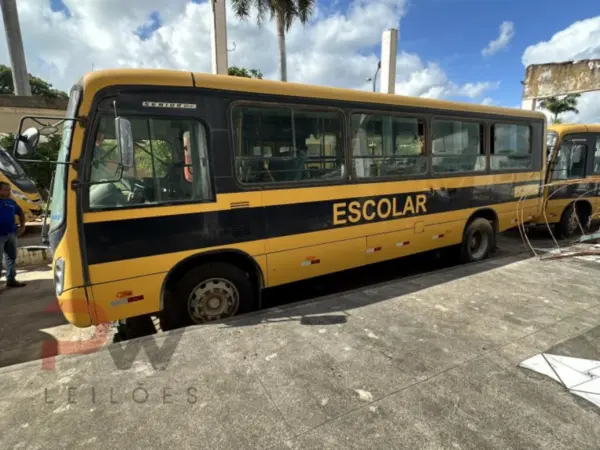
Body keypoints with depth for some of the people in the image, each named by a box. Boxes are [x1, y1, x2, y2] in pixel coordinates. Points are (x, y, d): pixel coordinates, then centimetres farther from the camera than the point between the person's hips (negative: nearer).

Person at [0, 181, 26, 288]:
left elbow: (20, 212, 25)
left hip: (11, 234, 6)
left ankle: (11, 279, 21)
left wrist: (22, 224, 16)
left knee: (12, 257, 11)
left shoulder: (11, 202, 9)